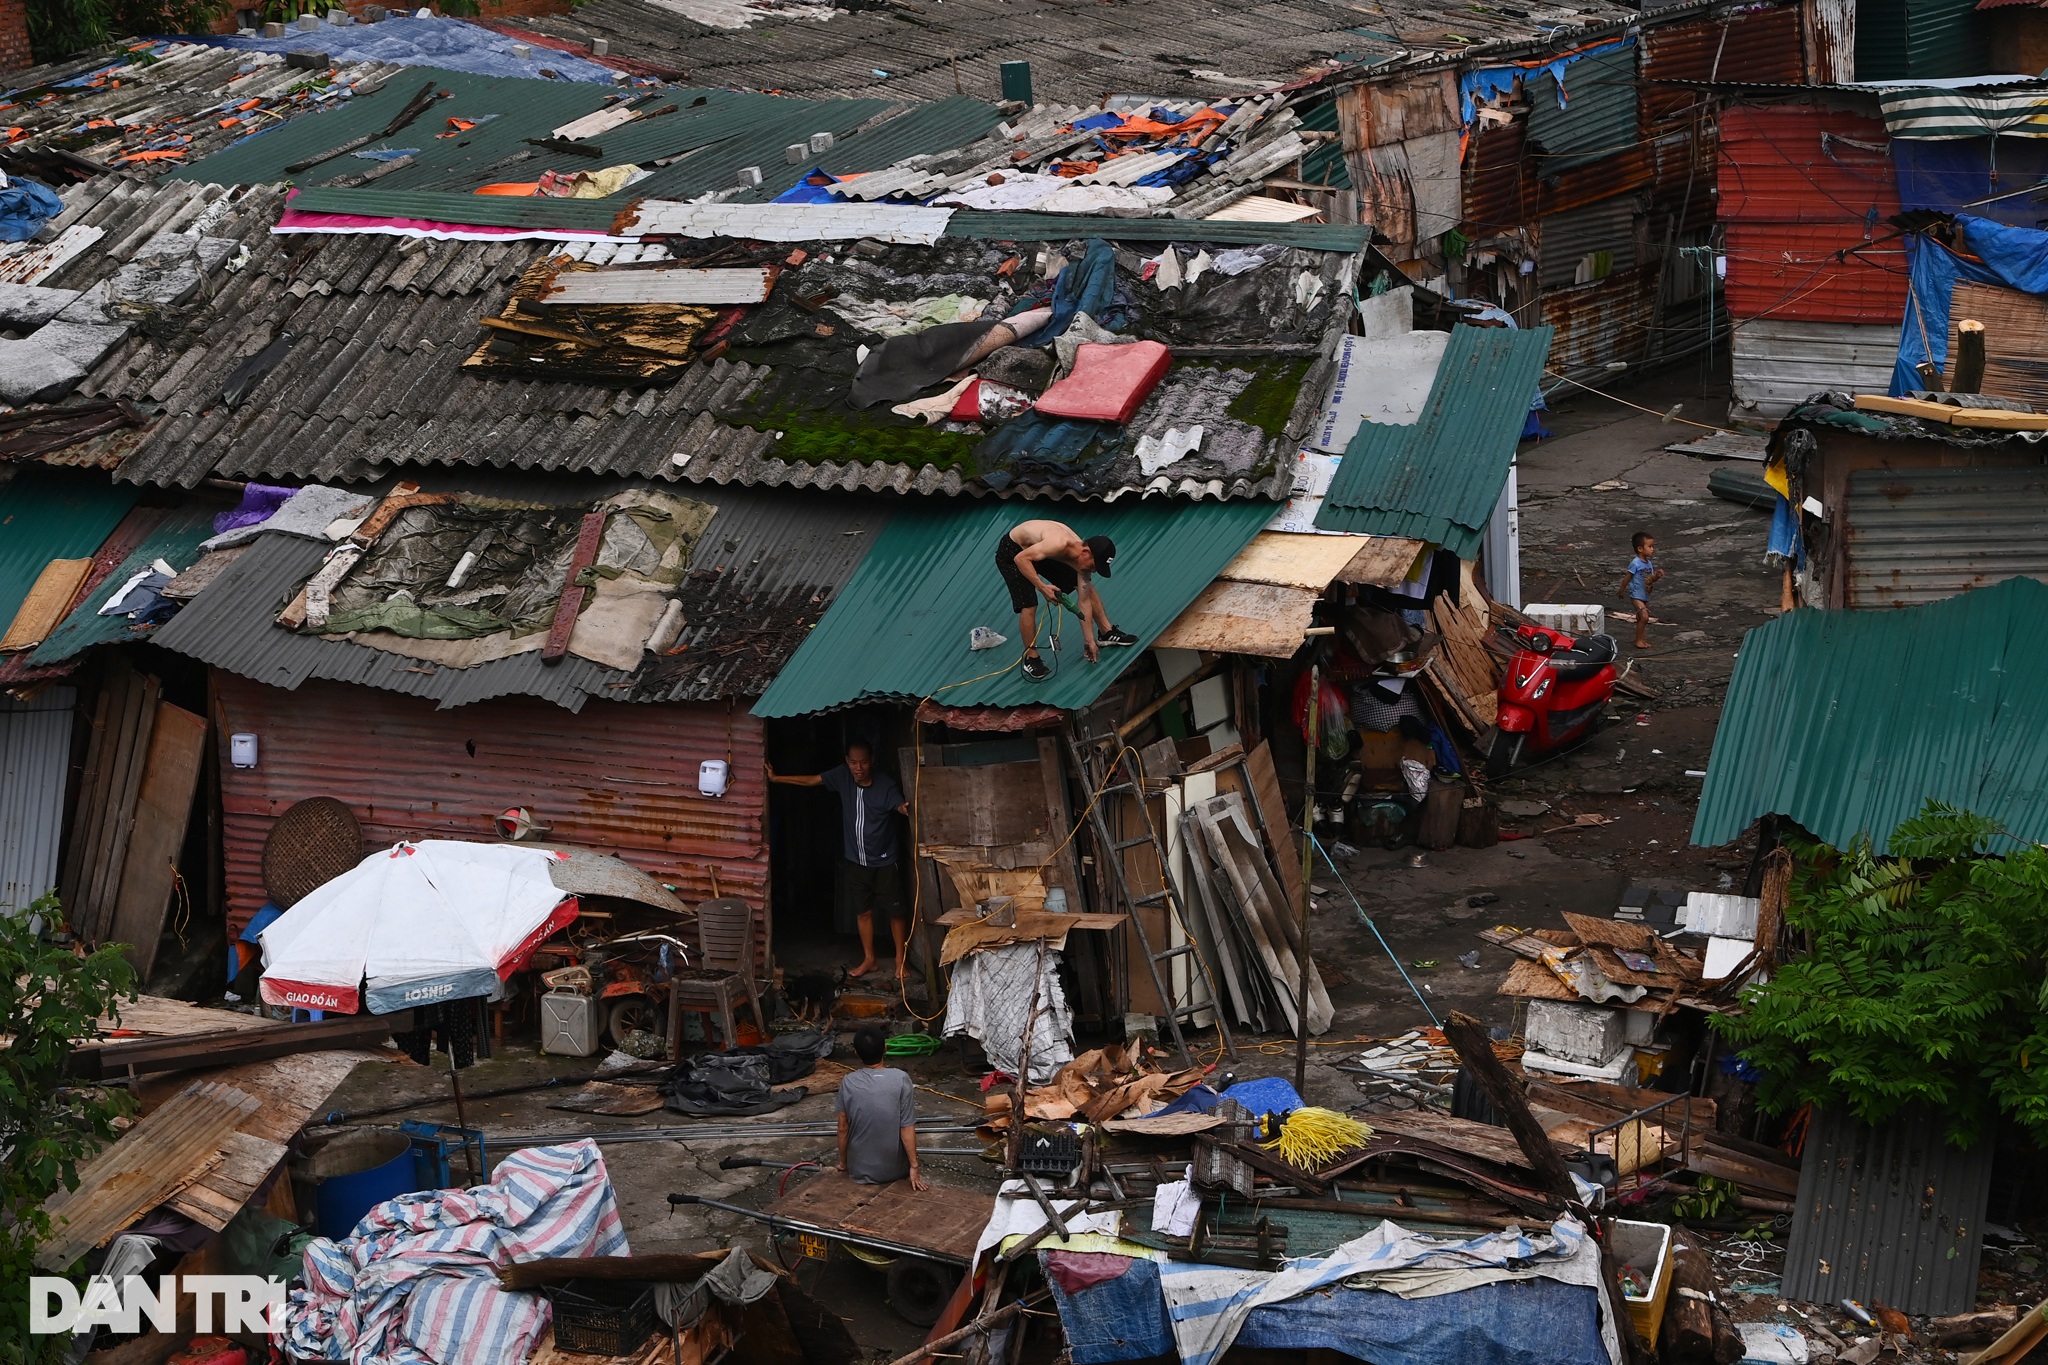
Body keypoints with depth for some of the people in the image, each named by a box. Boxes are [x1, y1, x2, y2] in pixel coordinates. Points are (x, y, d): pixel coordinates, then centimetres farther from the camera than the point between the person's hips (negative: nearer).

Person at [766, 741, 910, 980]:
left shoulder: (886, 785, -20)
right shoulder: (842, 777, -8)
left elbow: (902, 807, -33)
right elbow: (809, 781, 2)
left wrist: (906, 808, -57)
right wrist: (775, 778, 5)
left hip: (885, 862, -4)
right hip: (856, 861, 4)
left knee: (895, 911, 3)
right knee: (863, 911, 13)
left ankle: (900, 960, 16)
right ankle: (868, 960, 25)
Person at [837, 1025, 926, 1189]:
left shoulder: (848, 1083, -14)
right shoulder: (901, 1080, -19)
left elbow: (843, 1128, -5)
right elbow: (907, 1129, -15)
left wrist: (843, 1164, 10)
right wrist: (914, 1167, -7)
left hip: (859, 1171, 0)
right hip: (895, 1169, 0)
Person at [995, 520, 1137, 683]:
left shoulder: (1083, 558, -17)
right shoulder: (1059, 545, -42)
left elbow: (1084, 601, -9)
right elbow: (1021, 558, -39)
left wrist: (1089, 640, -8)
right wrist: (1042, 587, -42)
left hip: (1042, 552, 7)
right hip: (1012, 553, -7)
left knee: (1087, 588, 7)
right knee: (1029, 606, -20)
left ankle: (1107, 634, 24)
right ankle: (1031, 659, -1)